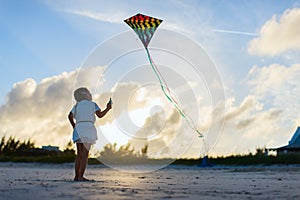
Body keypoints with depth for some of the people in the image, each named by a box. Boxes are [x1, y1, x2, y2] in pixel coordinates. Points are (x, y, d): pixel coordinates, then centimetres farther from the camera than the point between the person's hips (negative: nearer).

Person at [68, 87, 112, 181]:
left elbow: (70, 116, 4)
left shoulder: (77, 105, 16)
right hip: (88, 129, -5)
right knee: (85, 154, -8)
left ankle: (76, 176, 5)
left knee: (79, 154, 9)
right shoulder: (92, 104, 5)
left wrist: (74, 126, 16)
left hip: (78, 130, 5)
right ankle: (81, 176, -14)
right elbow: (100, 115, -5)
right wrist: (108, 108, 10)